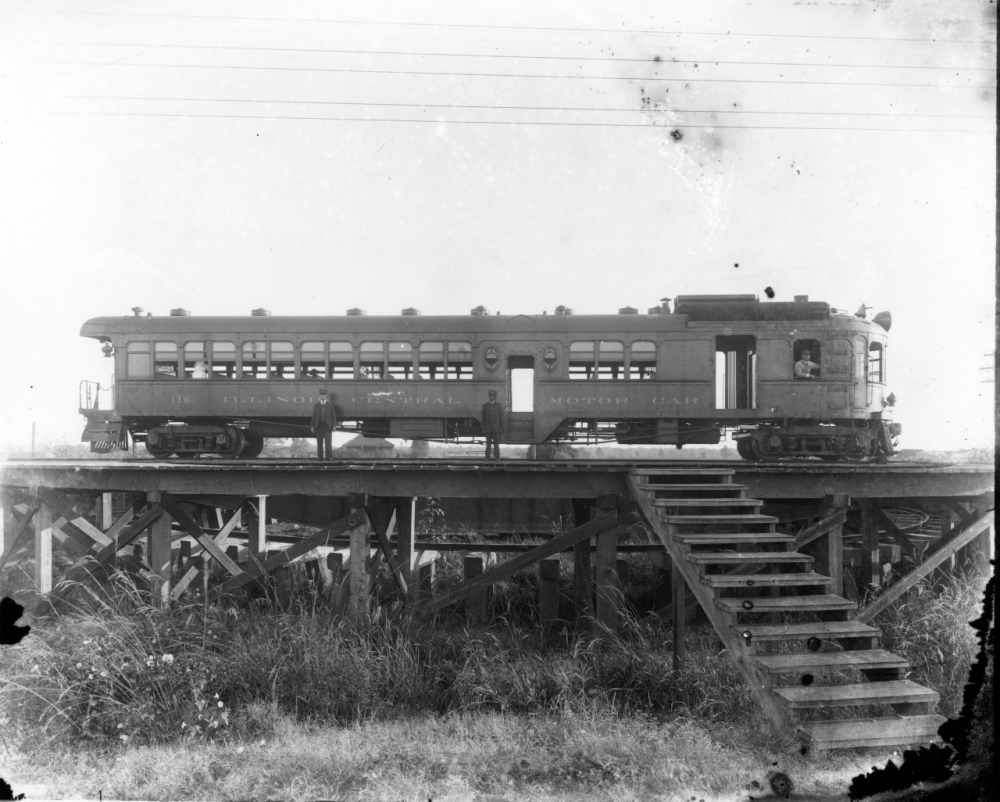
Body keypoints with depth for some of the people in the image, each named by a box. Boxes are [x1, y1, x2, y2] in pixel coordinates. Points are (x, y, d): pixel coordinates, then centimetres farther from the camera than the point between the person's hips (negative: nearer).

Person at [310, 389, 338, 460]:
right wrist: (312, 426, 3)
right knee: (319, 442, 3)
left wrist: (334, 425, -4)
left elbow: (333, 415, 2)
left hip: (327, 426, -2)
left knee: (328, 442, -8)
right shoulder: (317, 404, 7)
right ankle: (320, 457, 10)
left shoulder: (330, 404, 3)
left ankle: (329, 457, -6)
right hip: (319, 425, 2)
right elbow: (313, 415, 7)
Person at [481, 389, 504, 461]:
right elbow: (483, 418, 4)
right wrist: (483, 429, -2)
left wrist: (501, 429, -4)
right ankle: (487, 458, -2)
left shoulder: (499, 405, 2)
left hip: (496, 428, -1)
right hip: (488, 428, 1)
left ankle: (497, 458, 1)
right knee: (488, 444, -2)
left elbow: (501, 417, 1)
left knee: (496, 444, -1)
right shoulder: (485, 405, 4)